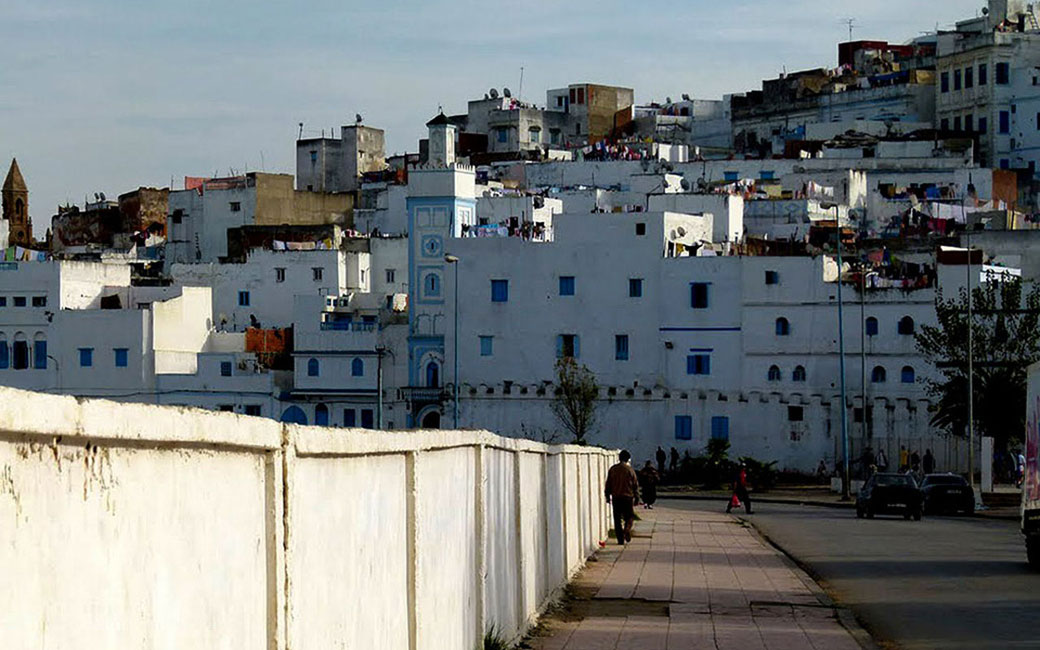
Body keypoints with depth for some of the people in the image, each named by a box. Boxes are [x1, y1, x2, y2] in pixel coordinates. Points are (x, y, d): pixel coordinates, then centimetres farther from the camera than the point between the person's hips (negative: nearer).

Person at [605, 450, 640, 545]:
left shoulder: (612, 469, 2)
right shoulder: (630, 469, -5)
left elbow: (608, 484, 7)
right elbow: (635, 485, -1)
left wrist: (608, 496, 16)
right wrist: (636, 498, 7)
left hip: (615, 497, 2)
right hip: (627, 497, -2)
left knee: (617, 519, 7)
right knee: (629, 516, 11)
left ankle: (620, 539, 5)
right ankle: (627, 530, -16)